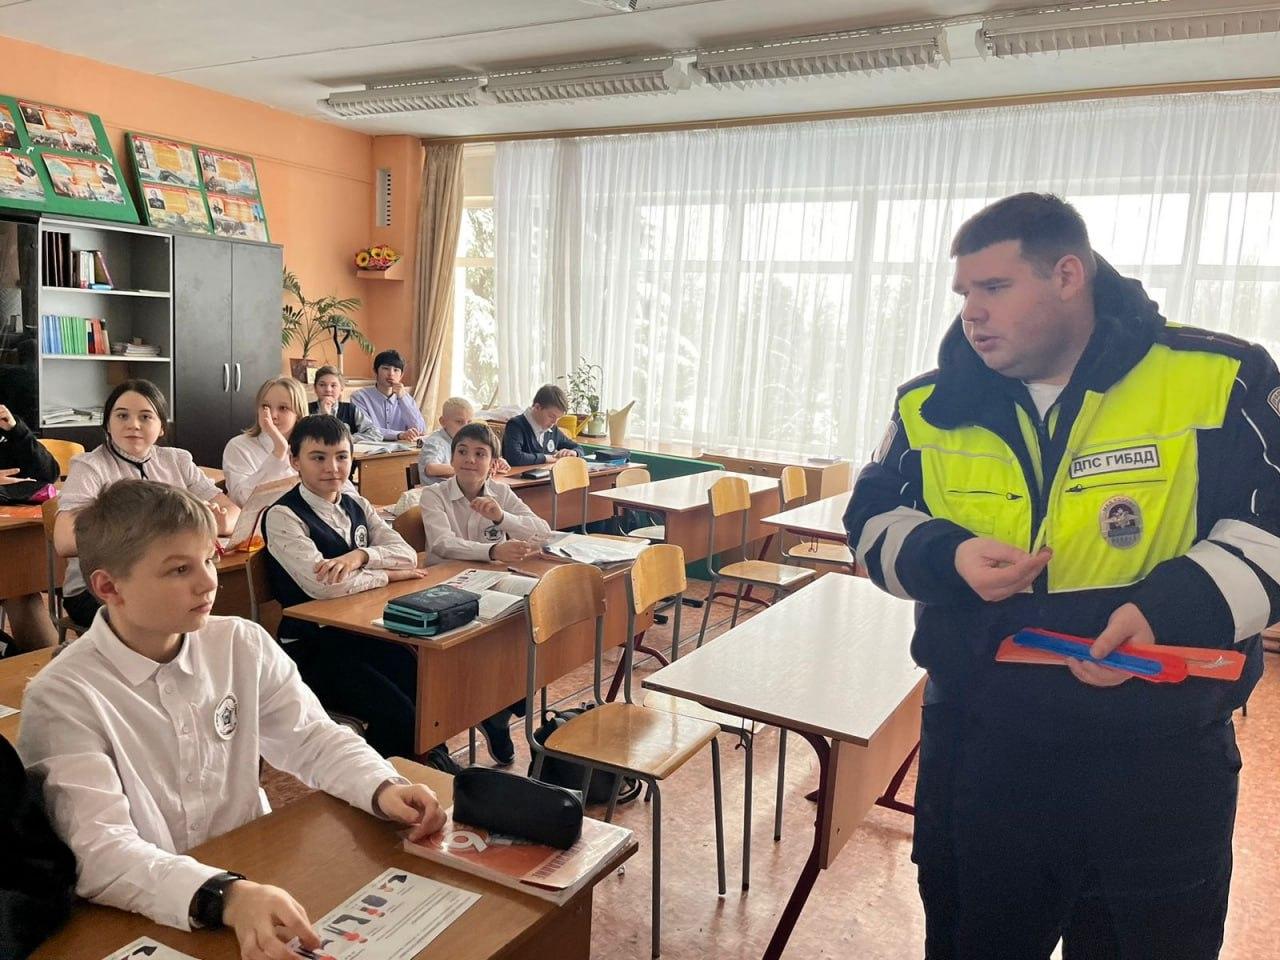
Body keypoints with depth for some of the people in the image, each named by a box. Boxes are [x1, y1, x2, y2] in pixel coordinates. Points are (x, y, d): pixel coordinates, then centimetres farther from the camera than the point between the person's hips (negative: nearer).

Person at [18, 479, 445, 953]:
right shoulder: (63, 698, -13)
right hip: (145, 919, -3)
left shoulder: (244, 645, 0)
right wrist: (226, 896, -37)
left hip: (256, 873, 4)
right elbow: (96, 849, -22)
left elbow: (313, 738, 5)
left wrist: (383, 788, -14)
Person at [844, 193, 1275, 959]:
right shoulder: (933, 407, 0)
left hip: (1157, 758, -2)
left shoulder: (1217, 381, -9)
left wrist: (1177, 608, -24)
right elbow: (875, 524, 7)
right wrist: (947, 557, -15)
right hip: (978, 745, 3)